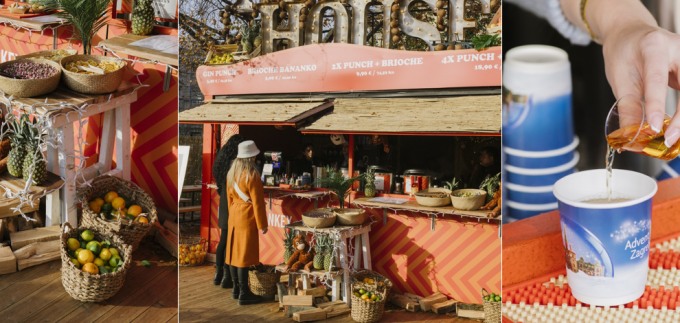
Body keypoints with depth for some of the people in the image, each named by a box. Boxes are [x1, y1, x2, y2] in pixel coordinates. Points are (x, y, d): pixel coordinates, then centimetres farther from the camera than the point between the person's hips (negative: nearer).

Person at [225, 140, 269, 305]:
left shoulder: (232, 172, 6)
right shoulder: (252, 175, -17)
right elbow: (257, 202, -15)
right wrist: (262, 224, -9)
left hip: (234, 217, 8)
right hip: (247, 219, -8)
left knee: (234, 253, 12)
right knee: (244, 255, -3)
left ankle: (236, 289, 22)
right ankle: (244, 294, 3)